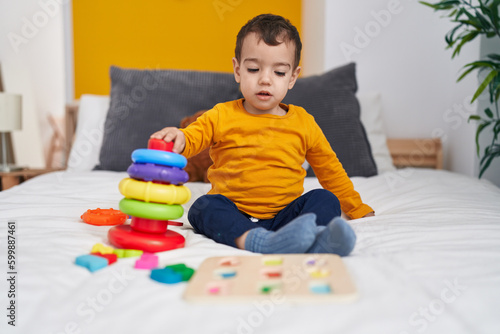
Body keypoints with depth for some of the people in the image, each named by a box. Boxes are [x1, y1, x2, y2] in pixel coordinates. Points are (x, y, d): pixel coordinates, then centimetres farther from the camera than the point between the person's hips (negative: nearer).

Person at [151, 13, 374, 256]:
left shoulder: (303, 122, 11)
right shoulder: (222, 116, 6)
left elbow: (331, 171, 20)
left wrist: (359, 211, 23)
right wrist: (178, 138, -29)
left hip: (284, 215, 2)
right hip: (233, 216, -1)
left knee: (326, 200, -21)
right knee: (204, 207, -29)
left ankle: (316, 242, -52)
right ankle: (260, 243, -52)